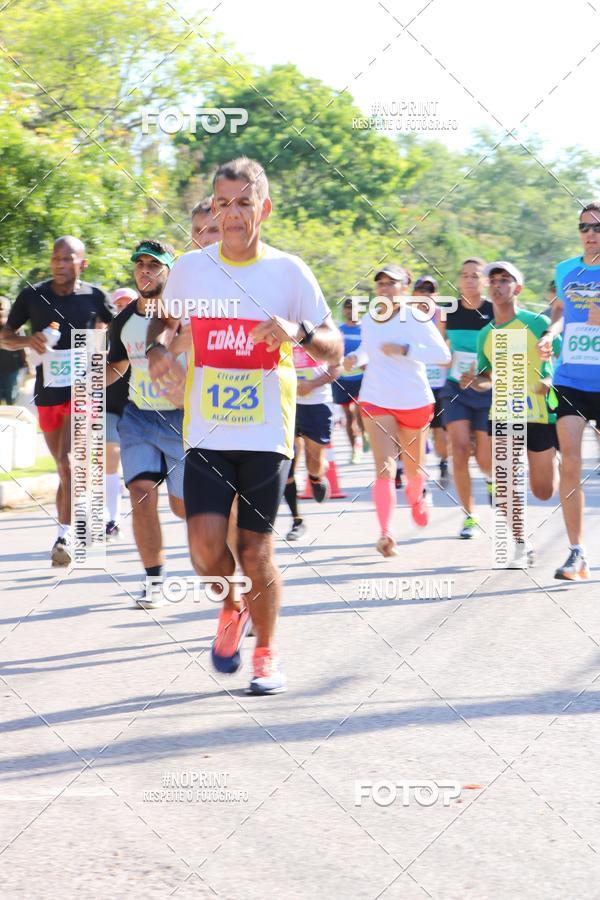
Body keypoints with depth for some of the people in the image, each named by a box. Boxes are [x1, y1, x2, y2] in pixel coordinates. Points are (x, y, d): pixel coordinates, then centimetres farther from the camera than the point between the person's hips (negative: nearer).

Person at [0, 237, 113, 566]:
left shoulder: (95, 297, -3)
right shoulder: (33, 295, 0)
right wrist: (28, 340, -13)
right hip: (48, 394, 3)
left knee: (68, 463, -19)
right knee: (64, 469, 14)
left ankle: (64, 535, -20)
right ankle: (66, 533, 27)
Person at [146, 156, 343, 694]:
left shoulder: (289, 272, -1)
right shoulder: (191, 268, 3)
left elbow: (335, 350, 1)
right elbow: (163, 316, 21)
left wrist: (299, 332, -21)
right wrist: (155, 348, -2)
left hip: (267, 435, -1)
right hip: (206, 433, 1)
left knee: (256, 553, -1)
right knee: (206, 544, -13)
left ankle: (267, 653, 20)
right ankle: (232, 610, 19)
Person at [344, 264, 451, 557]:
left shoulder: (416, 319, -11)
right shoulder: (368, 321, 4)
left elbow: (442, 354, -18)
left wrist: (404, 350, -26)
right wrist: (355, 359, 2)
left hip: (414, 402, -1)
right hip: (376, 402, 1)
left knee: (413, 467, 17)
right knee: (384, 467, -16)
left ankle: (415, 496, 53)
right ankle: (386, 534, -21)